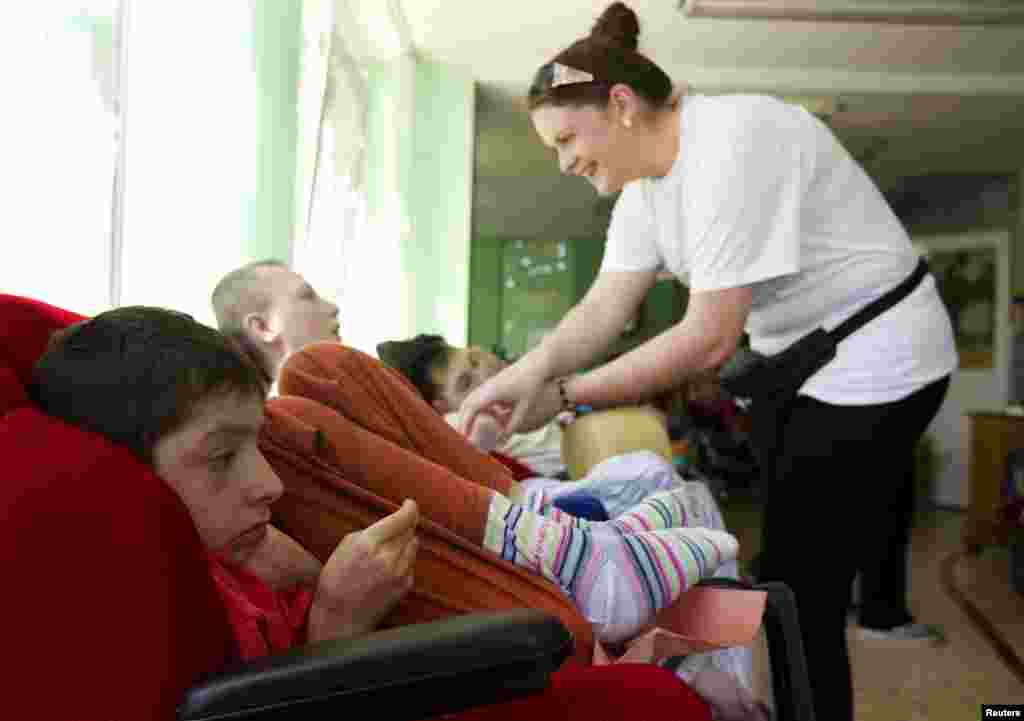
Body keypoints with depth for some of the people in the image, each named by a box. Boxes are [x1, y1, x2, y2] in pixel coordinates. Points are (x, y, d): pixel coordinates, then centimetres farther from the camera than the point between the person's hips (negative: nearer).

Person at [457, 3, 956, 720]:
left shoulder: (733, 144, -27)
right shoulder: (644, 181, 2)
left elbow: (709, 338, -29)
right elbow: (605, 306, -8)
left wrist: (561, 395, -26)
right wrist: (529, 369, -26)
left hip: (875, 362, -9)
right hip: (799, 362, 9)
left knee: (799, 591, -6)